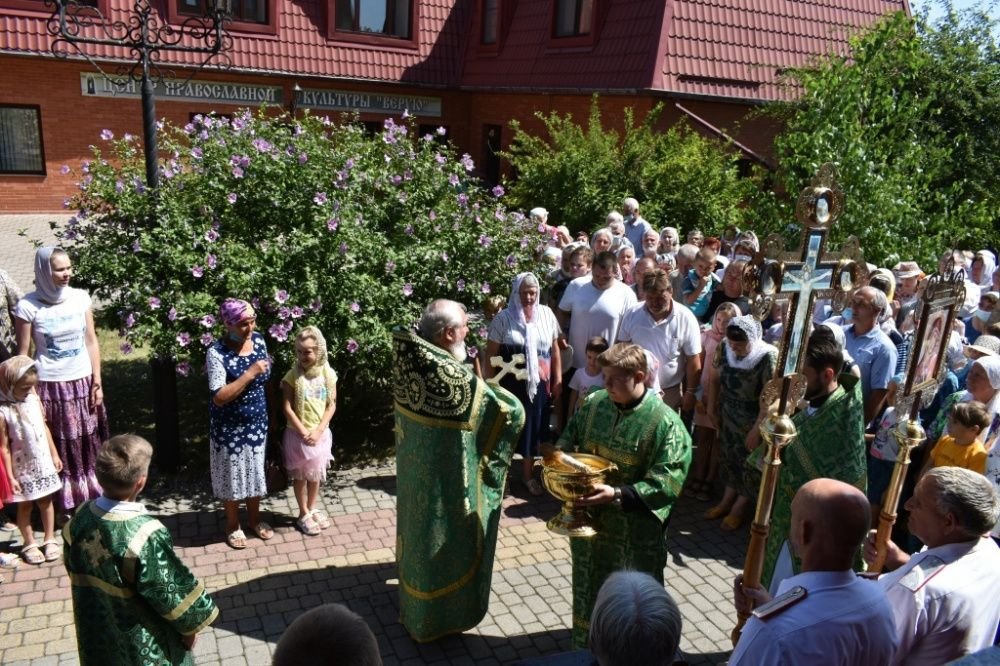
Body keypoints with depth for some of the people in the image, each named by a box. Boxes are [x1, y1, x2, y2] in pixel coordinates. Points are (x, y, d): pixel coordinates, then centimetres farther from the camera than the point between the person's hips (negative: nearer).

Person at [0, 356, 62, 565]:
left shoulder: (33, 398, -6)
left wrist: (54, 455, 10)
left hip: (43, 463, 4)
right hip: (23, 468, -4)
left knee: (46, 501, 15)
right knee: (25, 506, 13)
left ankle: (50, 539, 29)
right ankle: (29, 544, 29)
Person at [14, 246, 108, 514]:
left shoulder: (81, 297, -2)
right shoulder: (28, 306, -11)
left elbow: (91, 341, 4)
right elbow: (22, 353, -6)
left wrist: (97, 381, 2)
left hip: (83, 382, 3)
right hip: (50, 385, -3)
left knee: (89, 444, 10)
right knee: (59, 448, 6)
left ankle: (94, 497, 24)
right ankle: (65, 504, 18)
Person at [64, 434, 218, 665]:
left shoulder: (79, 520, -13)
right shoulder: (146, 535, -32)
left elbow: (75, 572, 6)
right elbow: (174, 594, -21)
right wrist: (193, 624, -3)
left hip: (96, 641, 6)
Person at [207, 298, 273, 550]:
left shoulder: (259, 340, -6)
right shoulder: (217, 352, -23)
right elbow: (219, 397, -27)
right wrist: (250, 373, -30)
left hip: (257, 422, 5)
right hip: (229, 427, -5)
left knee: (256, 470, 19)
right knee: (232, 475, 12)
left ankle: (254, 518, 39)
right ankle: (233, 525, 33)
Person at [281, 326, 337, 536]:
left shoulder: (328, 374, -5)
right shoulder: (292, 376, -13)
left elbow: (332, 405, -2)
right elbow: (287, 408, -13)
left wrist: (318, 430, -11)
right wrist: (303, 432, -16)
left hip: (320, 434, 3)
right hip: (297, 434, -3)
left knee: (316, 474, 17)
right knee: (300, 475, 10)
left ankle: (312, 509, 34)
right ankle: (303, 514, 23)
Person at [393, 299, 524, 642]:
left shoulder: (408, 363, -11)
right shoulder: (457, 379, -31)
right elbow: (511, 411, -24)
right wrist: (488, 387, -2)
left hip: (412, 470, 8)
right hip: (446, 478, -7)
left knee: (419, 529, 25)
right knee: (444, 537, 13)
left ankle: (414, 604, 47)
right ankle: (438, 615, 32)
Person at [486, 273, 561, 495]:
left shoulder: (546, 314, 1)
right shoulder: (504, 318, -9)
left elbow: (554, 349, 9)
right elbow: (491, 355, -6)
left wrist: (558, 380, 7)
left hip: (539, 384, 3)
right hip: (511, 384, -3)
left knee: (533, 429, 14)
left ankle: (527, 475, 32)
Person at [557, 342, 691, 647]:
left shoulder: (665, 422, -18)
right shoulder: (594, 403, -2)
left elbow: (667, 482, -21)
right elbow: (569, 440, 14)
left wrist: (618, 495, -29)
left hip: (635, 533, -5)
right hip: (590, 520, 6)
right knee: (590, 592, 24)